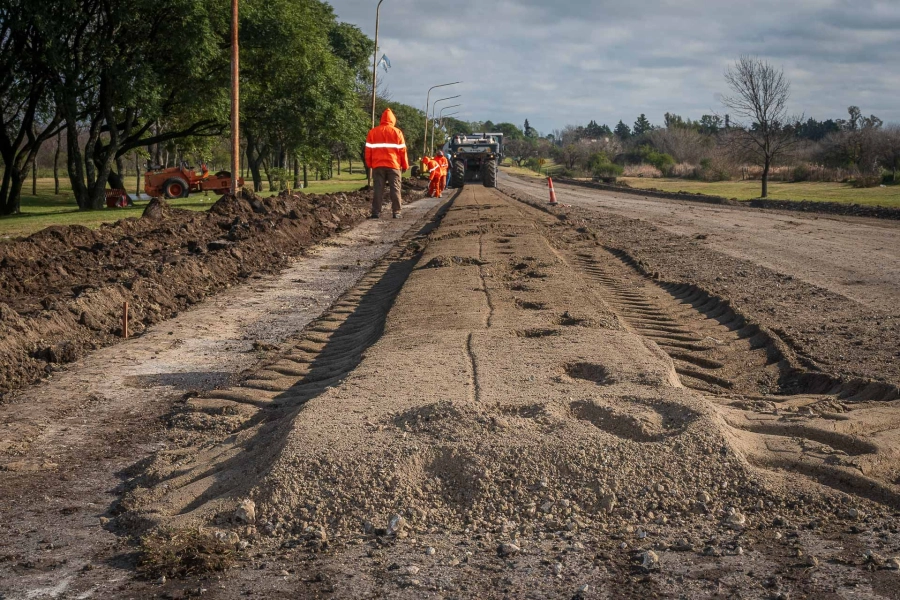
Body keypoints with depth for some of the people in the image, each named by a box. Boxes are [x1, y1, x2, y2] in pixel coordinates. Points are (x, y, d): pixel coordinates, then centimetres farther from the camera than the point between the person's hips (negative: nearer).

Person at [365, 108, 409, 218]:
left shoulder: (373, 132, 4)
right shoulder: (397, 132, 0)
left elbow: (368, 149, 4)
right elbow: (402, 150, 2)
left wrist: (369, 164, 12)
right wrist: (405, 165, 10)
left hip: (377, 165, 1)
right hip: (393, 165, -1)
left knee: (378, 189, 3)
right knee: (395, 189, 3)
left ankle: (376, 212, -2)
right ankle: (396, 212, -2)